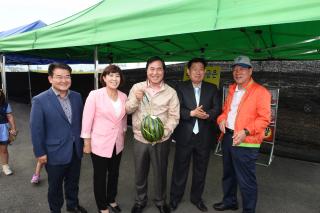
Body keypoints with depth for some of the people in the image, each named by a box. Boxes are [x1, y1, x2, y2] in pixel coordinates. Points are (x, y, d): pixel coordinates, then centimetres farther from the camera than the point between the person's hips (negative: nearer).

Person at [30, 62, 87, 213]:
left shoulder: (77, 97, -2)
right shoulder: (40, 100, -15)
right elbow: (36, 129, -12)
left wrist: (82, 142, 8)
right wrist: (40, 153, -9)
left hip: (75, 151, 4)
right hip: (55, 153, -4)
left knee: (73, 183, 23)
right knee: (55, 186, 18)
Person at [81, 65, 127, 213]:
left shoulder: (123, 96, -1)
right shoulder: (95, 95, -15)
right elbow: (87, 119, -12)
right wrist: (87, 143, -10)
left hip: (117, 144, 5)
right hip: (100, 144, -4)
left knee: (114, 174, 21)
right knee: (100, 176, 14)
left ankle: (111, 199, 46)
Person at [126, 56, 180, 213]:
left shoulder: (171, 92, -6)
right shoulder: (137, 87, -2)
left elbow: (174, 116, -6)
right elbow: (128, 110, -1)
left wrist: (164, 131, -22)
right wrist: (136, 99, -21)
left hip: (161, 140, -1)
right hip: (140, 139, 1)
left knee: (160, 173, 16)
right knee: (140, 173, 18)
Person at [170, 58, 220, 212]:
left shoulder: (212, 89, 6)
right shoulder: (181, 88, 0)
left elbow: (217, 109, -2)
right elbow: (177, 109, -9)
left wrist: (207, 115, -21)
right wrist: (191, 113, -23)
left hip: (204, 137, 2)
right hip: (184, 136, -2)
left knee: (200, 169, 16)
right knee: (180, 168, 11)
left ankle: (196, 197, 36)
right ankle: (175, 197, 30)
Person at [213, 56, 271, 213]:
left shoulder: (260, 92, -10)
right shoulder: (232, 89, 13)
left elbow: (264, 118, -14)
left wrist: (246, 131, -24)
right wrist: (222, 119, 0)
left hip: (246, 142, -7)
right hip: (227, 137, 7)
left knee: (246, 181, 4)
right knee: (228, 174, 22)